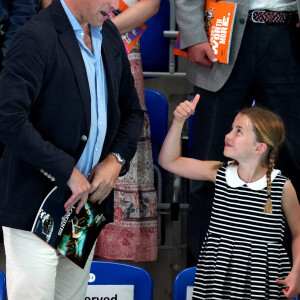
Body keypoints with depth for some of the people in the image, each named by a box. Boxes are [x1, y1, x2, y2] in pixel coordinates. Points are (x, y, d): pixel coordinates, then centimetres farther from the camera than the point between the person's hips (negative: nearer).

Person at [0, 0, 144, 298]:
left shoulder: (109, 36, 10)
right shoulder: (37, 37, -14)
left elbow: (131, 111, 19)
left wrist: (116, 159, 0)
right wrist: (66, 170, -20)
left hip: (86, 203, 7)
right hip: (37, 206, -7)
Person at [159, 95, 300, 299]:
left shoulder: (282, 186, -8)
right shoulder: (219, 173, 1)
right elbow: (169, 162, 6)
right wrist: (178, 122, -5)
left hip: (263, 282, -3)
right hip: (218, 278, 3)